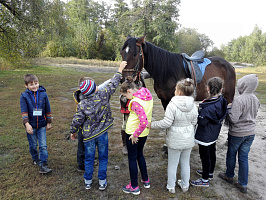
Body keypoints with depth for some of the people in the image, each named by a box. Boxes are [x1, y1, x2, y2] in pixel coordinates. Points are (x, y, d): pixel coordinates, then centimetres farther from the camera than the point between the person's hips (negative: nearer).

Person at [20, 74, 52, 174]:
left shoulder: (43, 94, -5)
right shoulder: (24, 96, -8)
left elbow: (48, 109, 3)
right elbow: (24, 111, -11)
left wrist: (49, 122, 6)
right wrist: (27, 124, -21)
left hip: (42, 125, 0)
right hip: (31, 125, 0)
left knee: (43, 146, -1)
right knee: (33, 145, 17)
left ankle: (43, 165, 7)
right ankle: (35, 159, 42)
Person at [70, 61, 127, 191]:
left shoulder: (82, 105, -13)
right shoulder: (103, 96, -14)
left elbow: (77, 121, -8)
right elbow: (113, 84, -3)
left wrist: (73, 132, 11)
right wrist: (120, 70, 9)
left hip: (88, 136, 0)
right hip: (102, 135, 0)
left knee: (89, 159, 15)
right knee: (103, 158, 14)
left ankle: (88, 182, 28)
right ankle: (102, 182, 23)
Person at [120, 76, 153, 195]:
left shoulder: (135, 102, -26)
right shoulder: (148, 96, -1)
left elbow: (143, 122, -32)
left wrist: (135, 135, -23)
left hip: (133, 133, -8)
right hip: (145, 132, 8)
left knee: (132, 158, 9)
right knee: (140, 155, 25)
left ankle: (134, 187, 22)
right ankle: (146, 181, 38)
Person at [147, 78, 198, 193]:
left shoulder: (172, 105, -21)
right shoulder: (193, 106, -3)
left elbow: (166, 123, -22)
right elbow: (194, 123, 5)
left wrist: (152, 125, -9)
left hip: (175, 141, -5)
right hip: (188, 140, 5)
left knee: (172, 164, 12)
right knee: (185, 163, 21)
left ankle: (171, 187, 29)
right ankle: (185, 185, 37)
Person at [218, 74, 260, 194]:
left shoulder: (239, 100, -25)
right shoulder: (255, 99, 0)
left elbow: (233, 119, -25)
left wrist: (227, 110, -8)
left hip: (237, 133, -6)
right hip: (250, 133, 6)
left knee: (231, 154, 16)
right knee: (244, 157, 14)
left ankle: (229, 176, 36)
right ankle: (243, 184, 21)